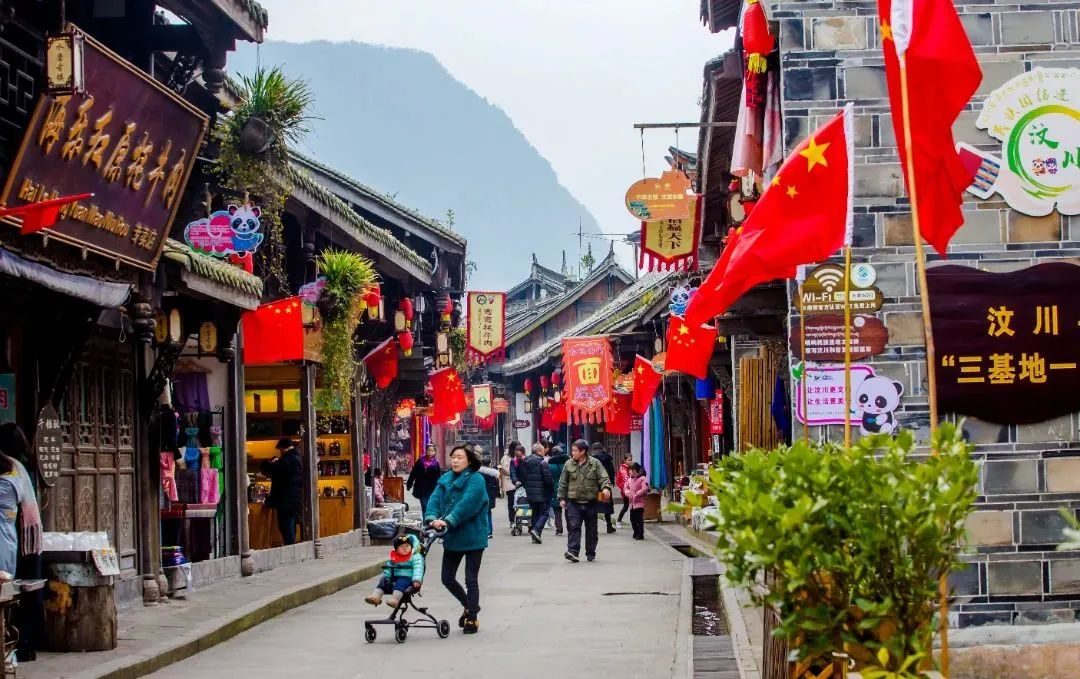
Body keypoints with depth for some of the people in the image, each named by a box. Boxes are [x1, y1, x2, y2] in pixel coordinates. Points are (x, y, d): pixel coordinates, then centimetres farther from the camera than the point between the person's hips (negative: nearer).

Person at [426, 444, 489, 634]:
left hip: (472, 538, -6)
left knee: (471, 580, 1)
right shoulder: (445, 479, 7)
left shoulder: (476, 480, -13)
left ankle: (472, 618, 15)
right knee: (447, 578, 11)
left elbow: (466, 505, -26)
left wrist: (448, 521, -35)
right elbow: (435, 499, -5)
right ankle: (470, 606, 33)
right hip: (452, 538, 6)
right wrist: (432, 518, -24)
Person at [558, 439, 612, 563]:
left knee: (591, 529, 9)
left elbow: (604, 478, -5)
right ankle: (573, 551, -19)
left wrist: (606, 488, -25)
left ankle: (590, 553, 21)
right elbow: (563, 483, 10)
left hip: (591, 502, 0)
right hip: (573, 502, 0)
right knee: (573, 527, -13)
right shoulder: (569, 464, 5)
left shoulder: (595, 463, 0)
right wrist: (562, 498, 6)